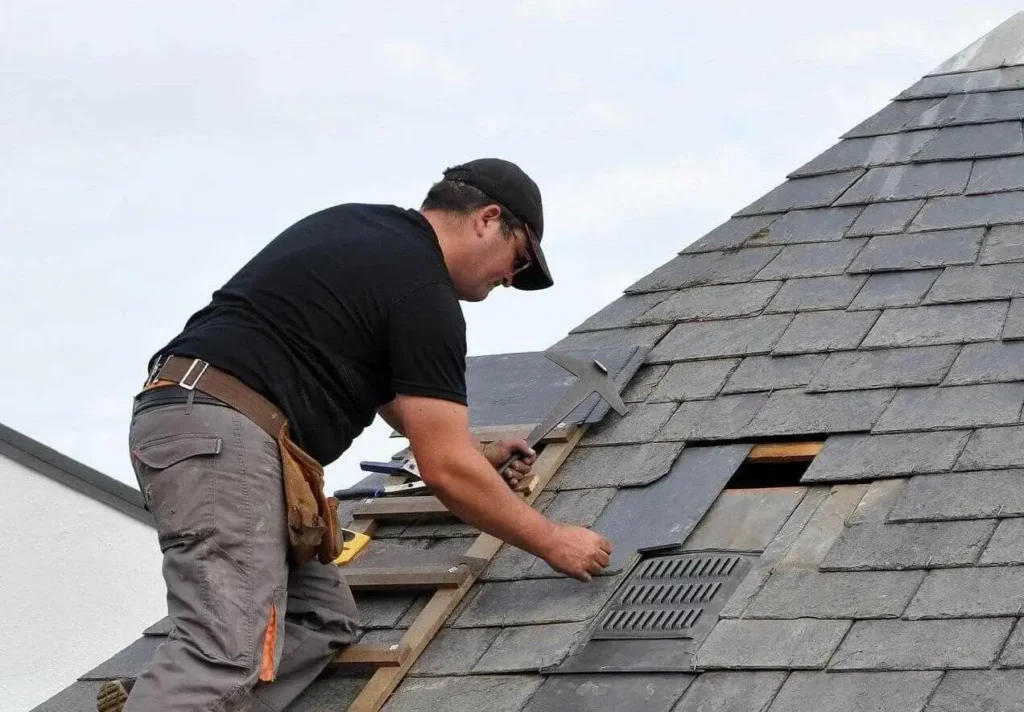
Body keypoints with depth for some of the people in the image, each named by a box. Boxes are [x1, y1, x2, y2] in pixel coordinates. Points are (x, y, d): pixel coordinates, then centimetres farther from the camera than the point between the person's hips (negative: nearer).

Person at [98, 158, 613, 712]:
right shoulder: (422, 289, -3)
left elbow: (387, 383, 40)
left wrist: (474, 454, 46)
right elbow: (446, 471, -5)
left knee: (324, 620, 10)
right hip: (224, 436, -10)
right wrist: (552, 544, 5)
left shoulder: (360, 231, 24)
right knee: (227, 657, -22)